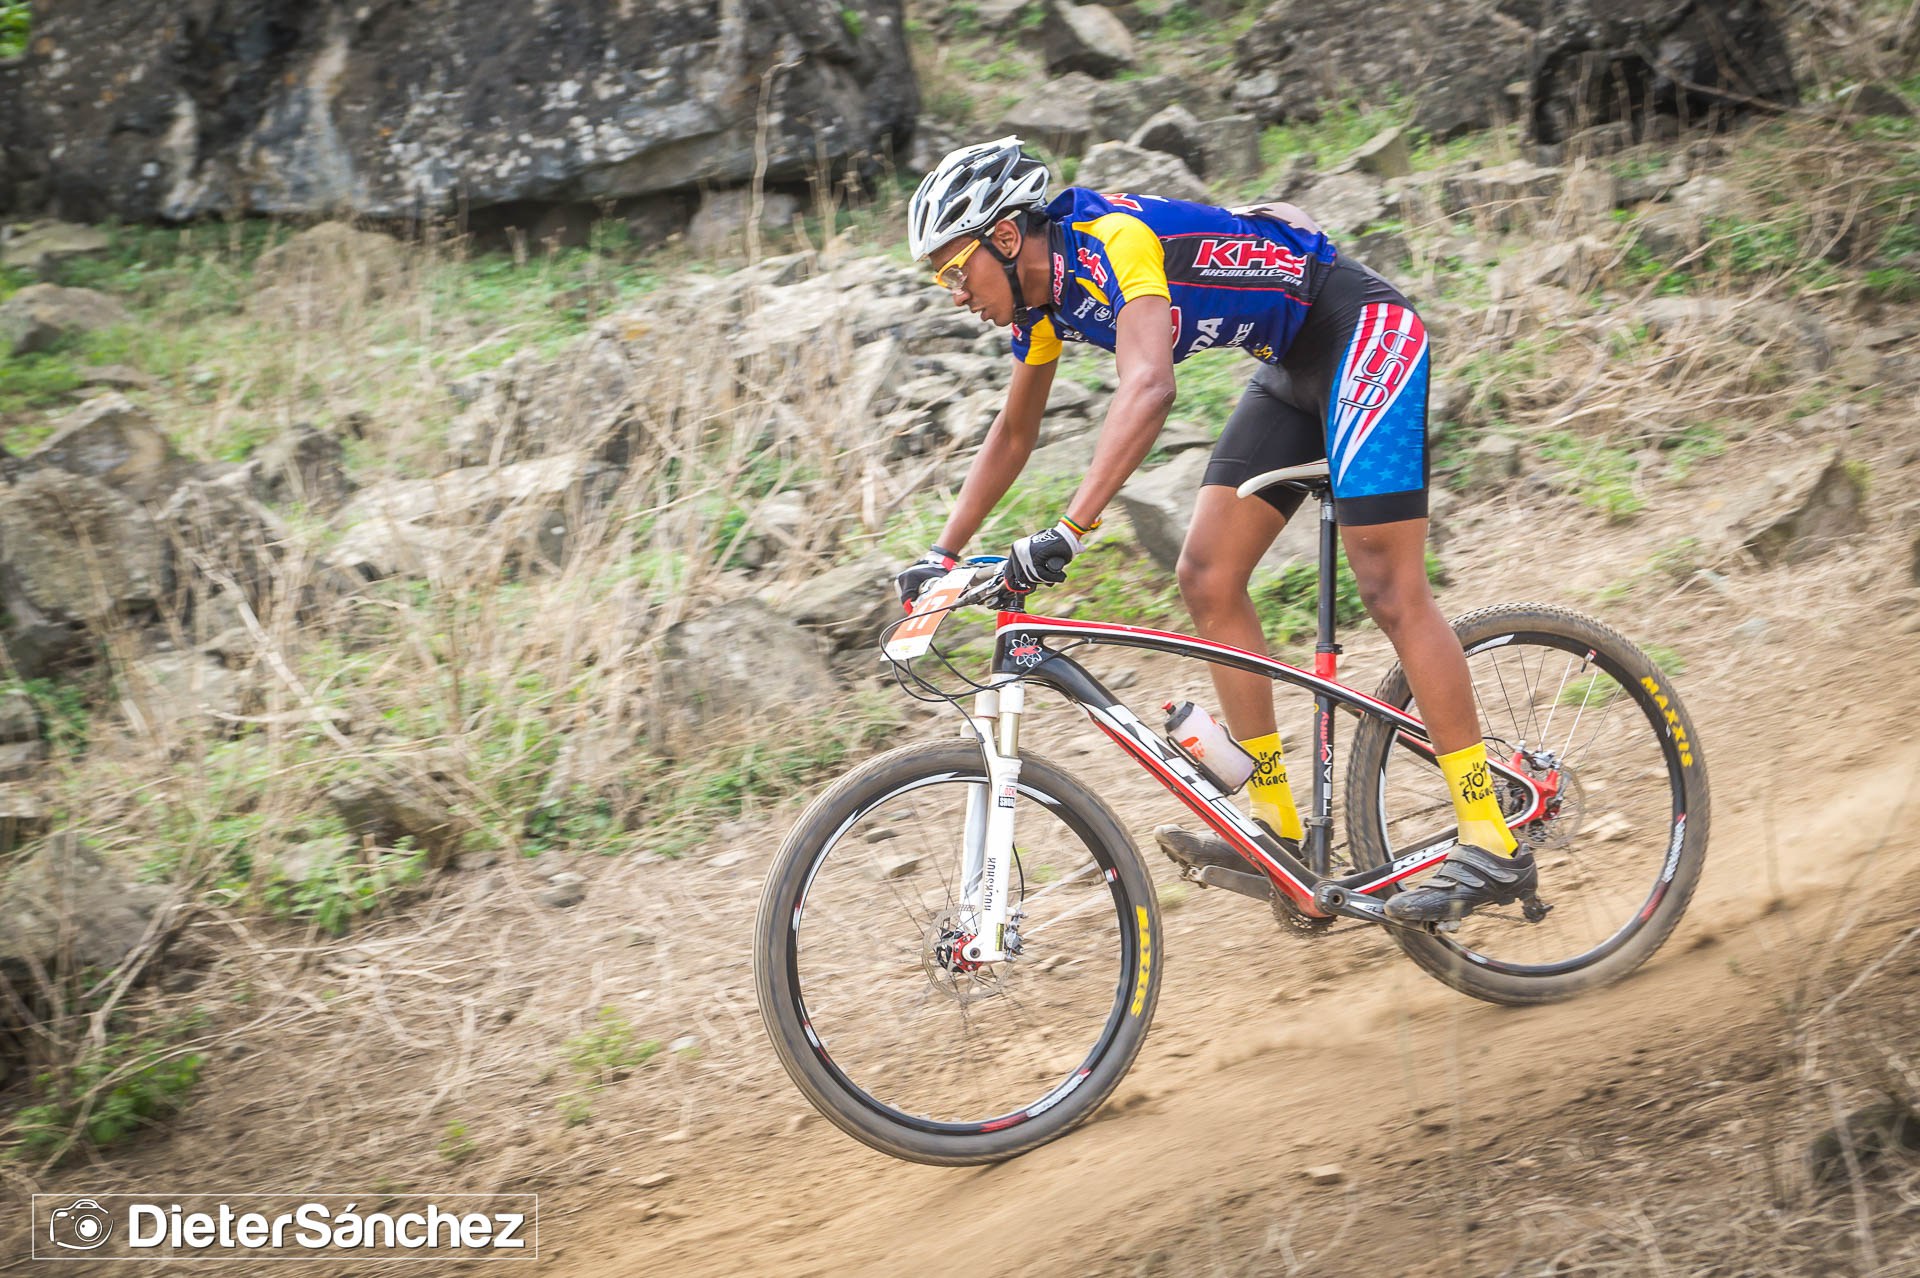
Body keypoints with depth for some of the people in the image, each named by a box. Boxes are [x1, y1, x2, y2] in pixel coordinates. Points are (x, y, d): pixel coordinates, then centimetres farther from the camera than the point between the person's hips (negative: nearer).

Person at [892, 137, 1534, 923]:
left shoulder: (1112, 242, -27)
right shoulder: (1041, 295, 1)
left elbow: (1148, 390, -42)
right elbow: (1014, 433, 15)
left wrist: (1068, 531, -50)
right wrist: (942, 554, 8)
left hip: (1364, 334, -9)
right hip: (1292, 368, 9)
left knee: (1388, 589, -15)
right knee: (1207, 579, -1)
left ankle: (1492, 846, -12)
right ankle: (1277, 827, 4)